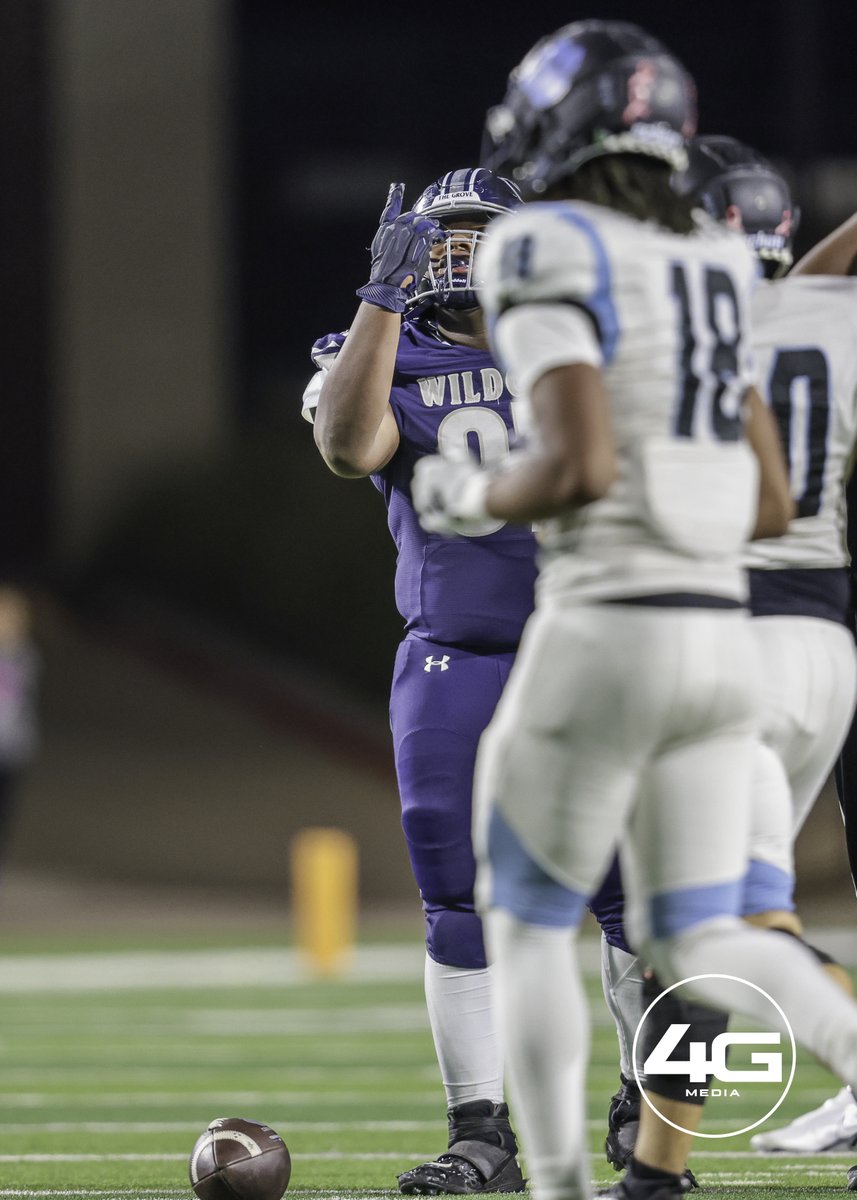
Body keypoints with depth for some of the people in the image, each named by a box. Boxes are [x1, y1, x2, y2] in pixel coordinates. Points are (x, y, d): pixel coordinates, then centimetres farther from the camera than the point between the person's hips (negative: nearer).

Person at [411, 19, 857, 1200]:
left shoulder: (550, 256, -9)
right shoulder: (709, 270, 16)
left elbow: (579, 465, -20)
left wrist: (471, 496, 0)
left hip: (604, 632, -7)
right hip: (720, 632, 7)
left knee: (526, 926, 9)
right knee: (699, 946, 11)